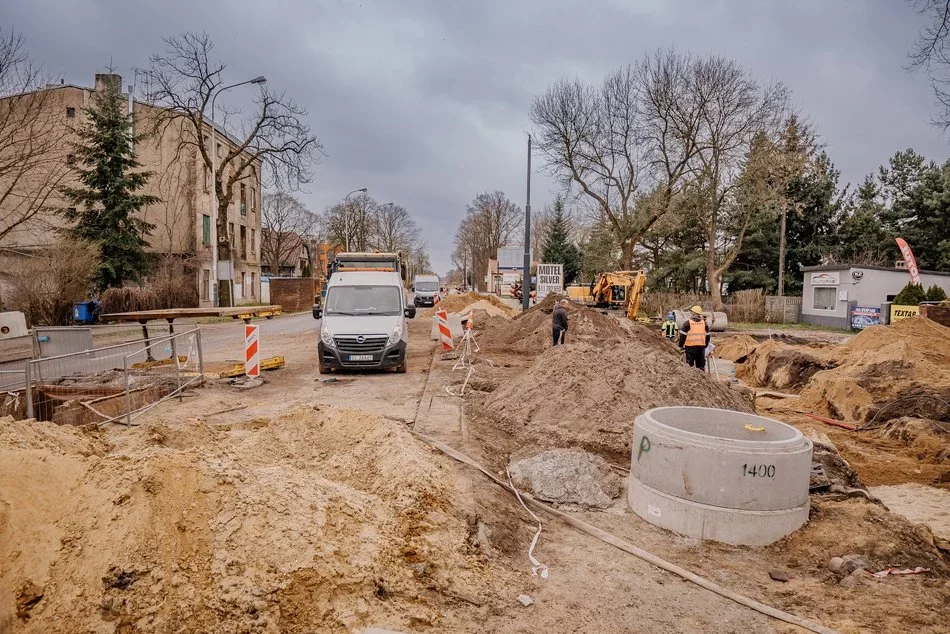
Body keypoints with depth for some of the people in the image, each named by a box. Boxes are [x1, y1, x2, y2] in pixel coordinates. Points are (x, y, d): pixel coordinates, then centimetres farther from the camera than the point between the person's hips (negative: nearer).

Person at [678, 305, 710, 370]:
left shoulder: (688, 323, -8)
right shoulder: (704, 323, 7)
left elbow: (682, 336, -8)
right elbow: (707, 336, 15)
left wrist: (681, 346, 1)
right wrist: (705, 345, 25)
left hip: (690, 348, -4)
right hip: (701, 348, 4)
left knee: (690, 365, 1)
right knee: (701, 366, 12)